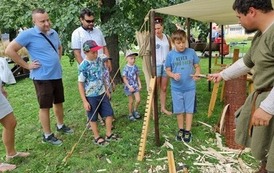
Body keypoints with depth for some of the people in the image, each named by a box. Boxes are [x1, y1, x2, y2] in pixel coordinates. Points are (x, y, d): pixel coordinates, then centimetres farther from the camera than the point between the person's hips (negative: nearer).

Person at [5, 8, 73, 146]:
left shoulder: (53, 33, 7)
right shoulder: (28, 34, -14)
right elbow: (9, 50, -15)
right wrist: (27, 65, -13)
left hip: (56, 75, 7)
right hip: (42, 77, -7)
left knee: (59, 102, 18)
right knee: (45, 107, 4)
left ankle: (60, 126, 38)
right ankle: (47, 135, 17)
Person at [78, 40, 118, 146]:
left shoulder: (100, 60, -1)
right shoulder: (83, 66, -19)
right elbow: (80, 84, -16)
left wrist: (106, 89, 17)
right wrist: (84, 101, -16)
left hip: (102, 93, 6)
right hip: (91, 96, -6)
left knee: (109, 113, 11)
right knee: (93, 118, 9)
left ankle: (109, 134, 27)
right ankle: (97, 138, 26)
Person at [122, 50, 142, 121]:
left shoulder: (135, 67, 2)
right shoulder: (126, 68, -14)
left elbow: (138, 77, 9)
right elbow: (124, 78, -14)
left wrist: (139, 84, 3)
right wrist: (129, 86, -19)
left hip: (135, 86, 4)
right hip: (129, 87, -4)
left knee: (138, 100, -3)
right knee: (131, 101, 5)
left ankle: (135, 110, 24)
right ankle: (130, 114, 24)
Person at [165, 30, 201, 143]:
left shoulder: (191, 52, -4)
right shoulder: (170, 55, -5)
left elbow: (197, 66, 3)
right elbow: (168, 70, 1)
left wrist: (197, 73, -18)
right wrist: (173, 75, -20)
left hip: (190, 87, 0)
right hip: (176, 88, 0)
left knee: (189, 110, 8)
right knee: (179, 110, 12)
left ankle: (188, 131, 23)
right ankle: (181, 130, 30)